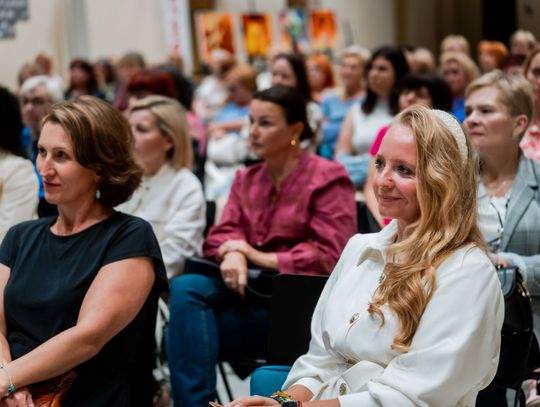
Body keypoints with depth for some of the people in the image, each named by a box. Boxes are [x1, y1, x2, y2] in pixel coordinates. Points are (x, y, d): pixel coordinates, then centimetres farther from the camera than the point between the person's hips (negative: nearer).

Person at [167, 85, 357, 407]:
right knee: (185, 288, -26)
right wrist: (232, 254, -14)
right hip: (251, 293, 6)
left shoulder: (328, 178, -1)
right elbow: (221, 235, 11)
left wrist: (258, 256, -10)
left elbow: (329, 256, -11)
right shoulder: (247, 179, 18)